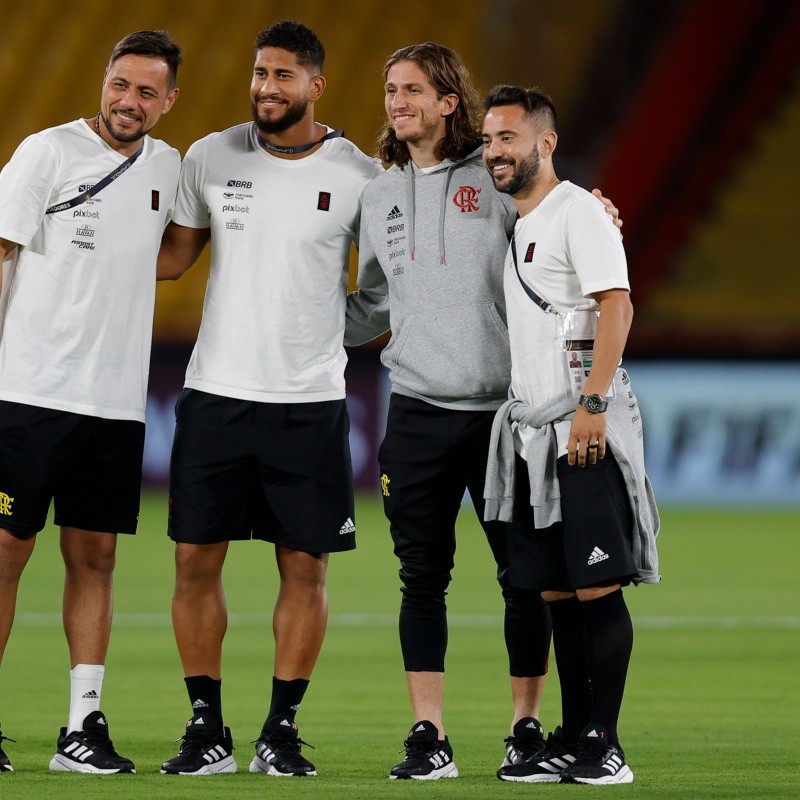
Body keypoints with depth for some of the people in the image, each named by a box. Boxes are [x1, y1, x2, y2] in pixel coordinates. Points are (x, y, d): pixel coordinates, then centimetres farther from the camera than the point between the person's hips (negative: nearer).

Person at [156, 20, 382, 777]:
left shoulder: (358, 176, -2)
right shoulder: (210, 158, 4)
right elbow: (171, 255, 13)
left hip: (309, 402, -2)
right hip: (214, 393, 2)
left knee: (304, 568, 0)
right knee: (195, 559, 1)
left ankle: (280, 731, 10)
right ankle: (207, 730, 11)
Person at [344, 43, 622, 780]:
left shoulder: (501, 180, -2)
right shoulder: (381, 196, 13)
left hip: (503, 407, -4)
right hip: (417, 411, 4)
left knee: (523, 573, 2)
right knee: (423, 576, 3)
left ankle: (528, 727, 12)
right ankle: (428, 737, 7)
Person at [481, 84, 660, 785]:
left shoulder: (577, 212, -6)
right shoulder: (516, 226, 20)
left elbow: (616, 305, -16)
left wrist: (593, 403, -24)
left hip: (586, 429, -9)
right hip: (534, 431, 9)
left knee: (596, 585, -9)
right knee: (556, 590, 9)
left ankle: (605, 746, -8)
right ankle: (572, 737, 13)